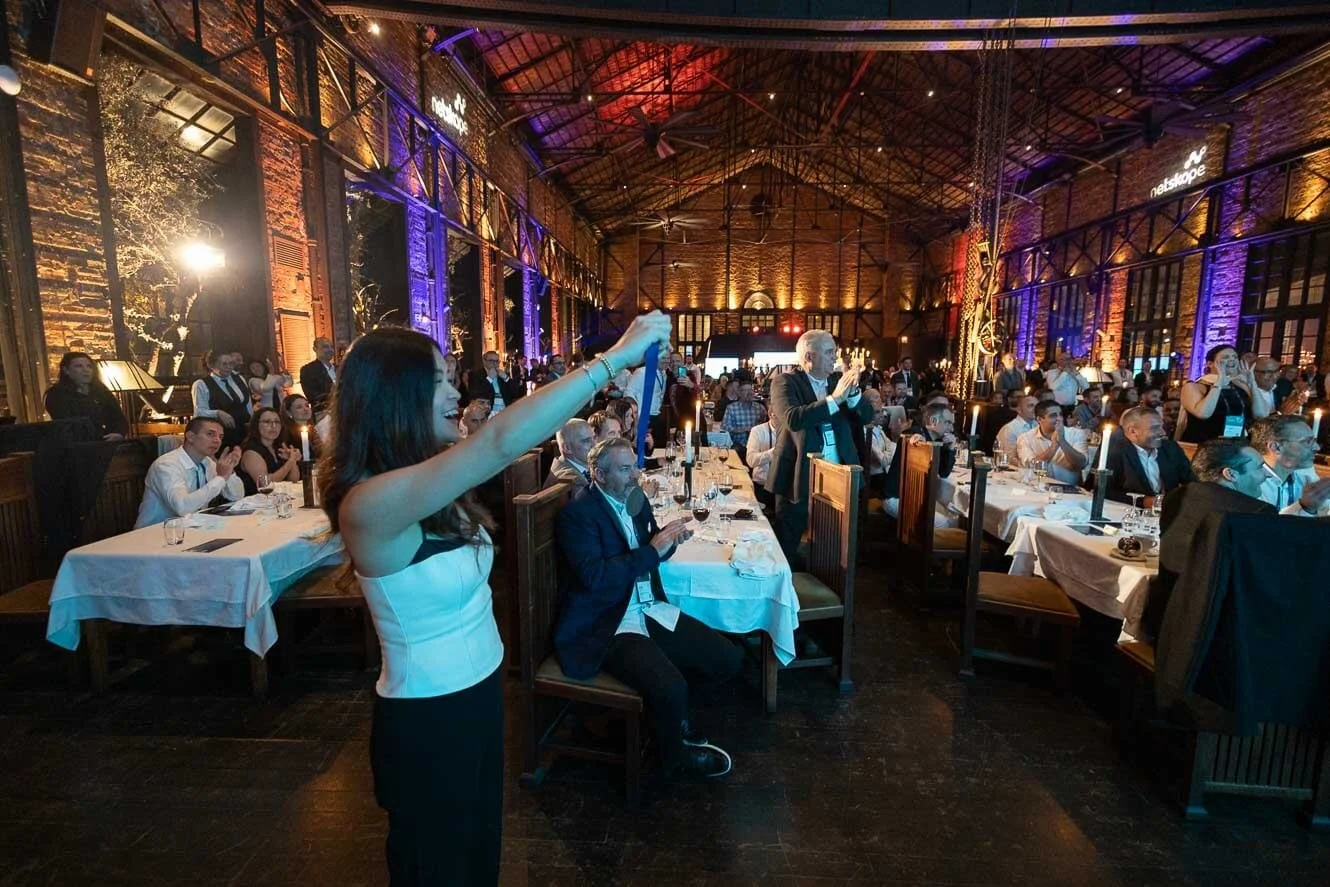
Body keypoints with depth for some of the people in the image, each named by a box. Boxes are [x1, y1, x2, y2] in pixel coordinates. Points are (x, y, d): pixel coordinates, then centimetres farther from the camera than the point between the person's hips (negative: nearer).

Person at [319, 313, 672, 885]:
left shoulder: (423, 485, -1)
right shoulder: (370, 502, -31)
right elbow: (503, 442, -40)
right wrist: (617, 356, -37)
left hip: (478, 690, 8)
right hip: (427, 719, -8)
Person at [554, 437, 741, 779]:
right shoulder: (577, 514, -14)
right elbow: (594, 577, -25)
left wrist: (669, 537, -6)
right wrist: (652, 550, -21)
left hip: (652, 610, 8)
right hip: (606, 625, -8)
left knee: (729, 659, -1)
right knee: (670, 687, -27)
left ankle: (669, 709, 25)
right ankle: (676, 755, 9)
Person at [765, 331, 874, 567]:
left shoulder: (838, 380, 9)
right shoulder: (785, 382, -7)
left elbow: (867, 415, 5)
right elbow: (793, 419, -24)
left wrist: (852, 392, -14)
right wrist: (835, 398, -23)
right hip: (799, 477, -5)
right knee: (787, 548, 8)